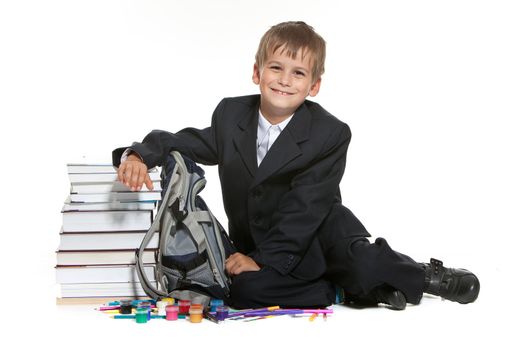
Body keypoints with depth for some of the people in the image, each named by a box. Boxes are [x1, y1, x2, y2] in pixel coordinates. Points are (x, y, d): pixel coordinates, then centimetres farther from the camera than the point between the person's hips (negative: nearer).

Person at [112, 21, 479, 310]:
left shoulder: (332, 134, -14)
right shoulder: (231, 115, -2)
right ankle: (350, 288, -19)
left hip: (319, 234, -3)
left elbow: (303, 211, -17)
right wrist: (138, 155, -18)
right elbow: (179, 142, 5)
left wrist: (263, 260, -23)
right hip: (257, 250, 4)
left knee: (362, 263, -36)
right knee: (245, 290, -30)